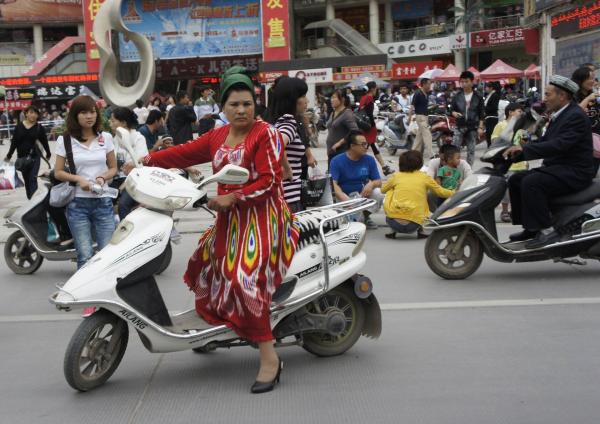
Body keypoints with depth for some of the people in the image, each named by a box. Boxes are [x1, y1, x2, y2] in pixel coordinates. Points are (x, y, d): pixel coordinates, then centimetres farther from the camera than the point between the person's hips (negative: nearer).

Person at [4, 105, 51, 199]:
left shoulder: (39, 127, -4)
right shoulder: (19, 126, 1)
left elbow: (44, 141, 4)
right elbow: (14, 142, 5)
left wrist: (48, 154, 12)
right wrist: (9, 155, 6)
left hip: (35, 157, -3)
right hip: (22, 157, 3)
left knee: (33, 179, -11)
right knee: (26, 180, 12)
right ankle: (30, 198, 24)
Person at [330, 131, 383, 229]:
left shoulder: (369, 160, 2)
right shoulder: (336, 161, -9)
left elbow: (378, 181, 3)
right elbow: (333, 184, -20)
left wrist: (371, 184, -24)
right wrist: (344, 199, -39)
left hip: (363, 193, 4)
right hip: (344, 195, -4)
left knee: (377, 192, -25)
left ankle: (366, 216, 1)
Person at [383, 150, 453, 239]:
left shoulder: (396, 176, 11)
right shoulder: (425, 177, 10)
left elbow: (383, 190, 27)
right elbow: (441, 192, 21)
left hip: (393, 222, 0)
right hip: (413, 225, 1)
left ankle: (393, 231, 18)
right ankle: (420, 231, 11)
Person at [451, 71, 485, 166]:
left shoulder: (477, 97, 2)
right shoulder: (457, 96, 5)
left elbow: (481, 113, 4)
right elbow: (452, 109, 10)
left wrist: (480, 127, -3)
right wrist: (454, 113, -14)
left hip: (472, 127, 0)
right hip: (460, 127, 0)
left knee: (471, 150, 4)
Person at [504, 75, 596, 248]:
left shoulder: (576, 116, -16)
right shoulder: (558, 116, 15)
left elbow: (559, 145, -28)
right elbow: (544, 142, 15)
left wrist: (524, 149, -29)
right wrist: (517, 152, 0)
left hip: (574, 172, -10)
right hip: (558, 168, 10)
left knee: (530, 182, -29)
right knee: (515, 180, 4)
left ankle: (547, 231, -23)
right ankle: (530, 227, 7)